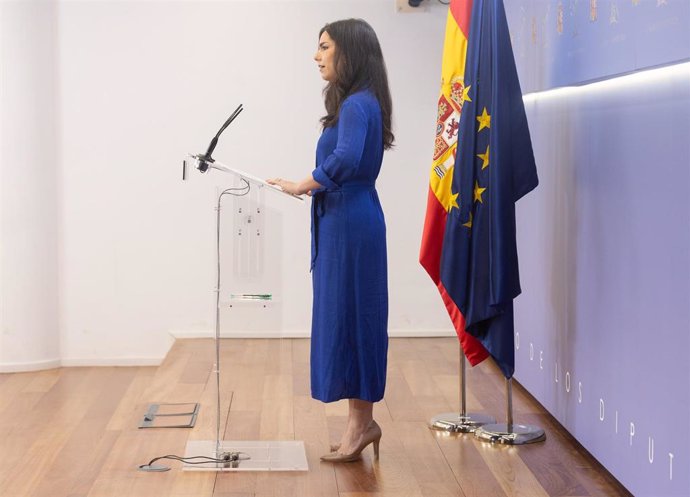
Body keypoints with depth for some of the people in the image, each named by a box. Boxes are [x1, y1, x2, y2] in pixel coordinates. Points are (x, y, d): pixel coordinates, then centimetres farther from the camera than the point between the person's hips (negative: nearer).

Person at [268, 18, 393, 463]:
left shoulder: (358, 105, -15)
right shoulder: (355, 103, 17)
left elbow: (345, 160, -30)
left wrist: (302, 186, -18)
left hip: (351, 223, -10)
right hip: (345, 222, 10)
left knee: (349, 317, -3)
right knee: (348, 317, 12)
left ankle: (362, 422, 5)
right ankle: (361, 421, 19)